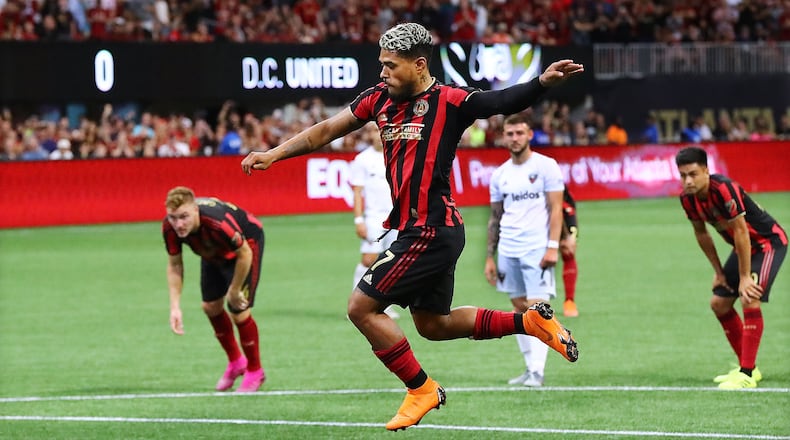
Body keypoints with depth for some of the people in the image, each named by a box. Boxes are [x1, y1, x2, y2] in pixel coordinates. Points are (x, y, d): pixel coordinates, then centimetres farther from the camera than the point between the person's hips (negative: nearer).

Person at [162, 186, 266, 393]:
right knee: (211, 306, 9)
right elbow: (174, 264, -12)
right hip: (214, 252, 6)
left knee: (239, 312, -9)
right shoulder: (169, 228, -28)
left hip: (247, 241, -6)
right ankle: (235, 361, 34)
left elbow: (244, 254, -29)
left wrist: (234, 292, -17)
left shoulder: (218, 223, -45)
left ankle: (255, 371, 14)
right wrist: (175, 307, -19)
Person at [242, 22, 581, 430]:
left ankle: (421, 389, 6)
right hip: (416, 230, 9)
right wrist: (274, 154, 9)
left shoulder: (449, 101, -12)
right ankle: (531, 321, 26)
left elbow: (505, 101, -22)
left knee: (362, 307, -7)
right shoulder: (380, 98, 8)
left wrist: (542, 82, -41)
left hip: (430, 232, -9)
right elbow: (326, 130, 15)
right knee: (432, 324, 19)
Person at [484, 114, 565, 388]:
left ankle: (537, 372, -13)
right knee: (519, 308, 6)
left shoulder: (546, 166, -2)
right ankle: (530, 368, 12)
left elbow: (556, 209, -6)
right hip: (508, 250, 5)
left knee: (537, 307, -12)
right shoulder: (500, 174, 12)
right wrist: (490, 257, 12)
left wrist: (553, 247, -15)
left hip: (537, 249, -5)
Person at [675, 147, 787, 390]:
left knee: (749, 299, -24)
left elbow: (741, 232, -29)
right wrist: (718, 271, 9)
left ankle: (747, 375, -21)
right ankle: (746, 366, 20)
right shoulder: (688, 198, -9)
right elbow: (701, 233, 8)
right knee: (719, 303, 7)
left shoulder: (724, 190, -33)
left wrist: (744, 277, -25)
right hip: (744, 246, 9)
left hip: (769, 241, -9)